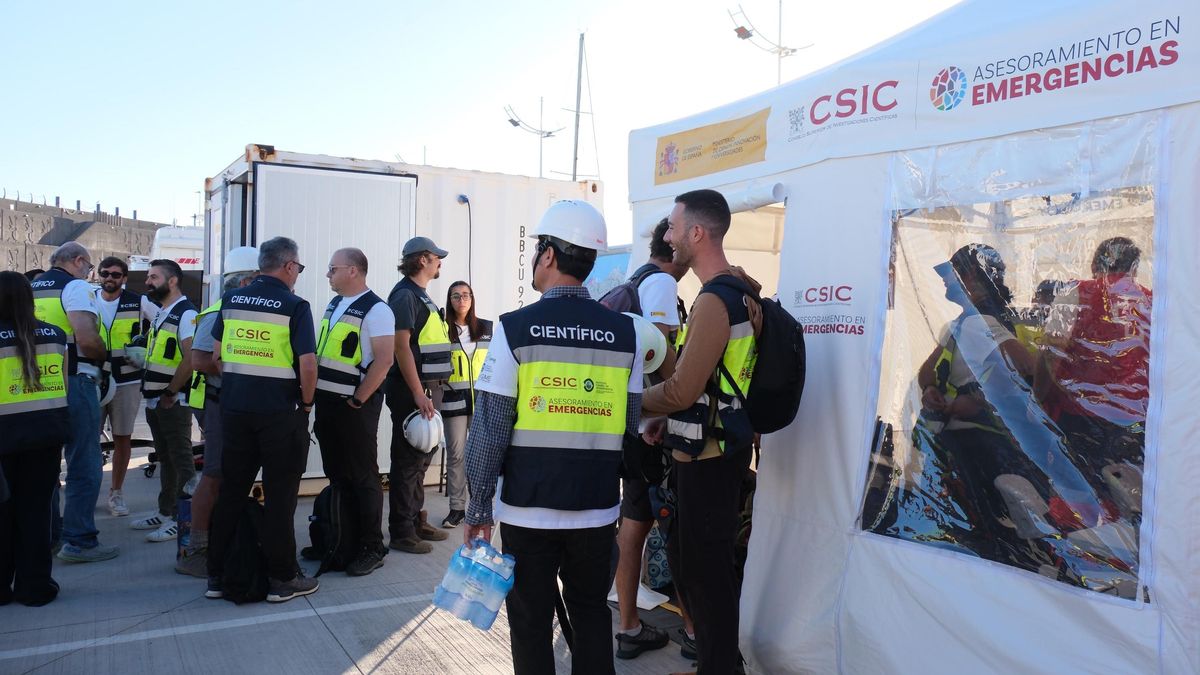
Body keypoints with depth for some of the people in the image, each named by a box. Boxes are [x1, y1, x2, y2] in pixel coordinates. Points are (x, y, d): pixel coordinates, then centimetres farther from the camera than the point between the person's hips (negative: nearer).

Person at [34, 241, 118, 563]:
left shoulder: (31, 289, 16)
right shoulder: (75, 286, -9)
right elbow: (86, 337, -22)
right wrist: (104, 356, -3)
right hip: (74, 383, -8)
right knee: (84, 465, -3)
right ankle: (78, 541, -2)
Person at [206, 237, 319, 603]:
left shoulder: (232, 300, 7)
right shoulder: (294, 306, -10)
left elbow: (216, 354, 12)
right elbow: (307, 365, -15)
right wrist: (306, 402, -1)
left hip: (234, 408, 5)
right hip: (279, 411, -5)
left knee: (231, 490, 13)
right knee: (279, 495, 3)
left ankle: (217, 575, 21)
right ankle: (282, 578, 12)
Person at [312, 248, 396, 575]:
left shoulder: (376, 309, -12)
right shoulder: (334, 305, 13)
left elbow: (383, 360, -19)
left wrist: (357, 401, -16)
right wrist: (318, 397, 12)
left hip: (354, 406, -8)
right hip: (326, 402, 8)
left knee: (363, 478, -1)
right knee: (336, 475, 16)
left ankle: (372, 549, 8)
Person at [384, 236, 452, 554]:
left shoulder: (420, 296, 18)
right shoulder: (405, 294, -12)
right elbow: (401, 345, -20)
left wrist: (427, 391, 17)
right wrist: (418, 394, -23)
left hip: (424, 388, 10)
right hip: (411, 391, -10)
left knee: (421, 458, 16)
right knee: (408, 462, -3)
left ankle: (415, 521, 27)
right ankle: (401, 532, 5)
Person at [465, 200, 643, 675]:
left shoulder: (516, 328, -11)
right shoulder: (623, 332, -1)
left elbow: (489, 430, -10)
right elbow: (631, 424, 4)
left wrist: (479, 507, -3)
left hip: (529, 507, -3)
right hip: (598, 507, 3)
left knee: (532, 621, 12)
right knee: (592, 613, 19)